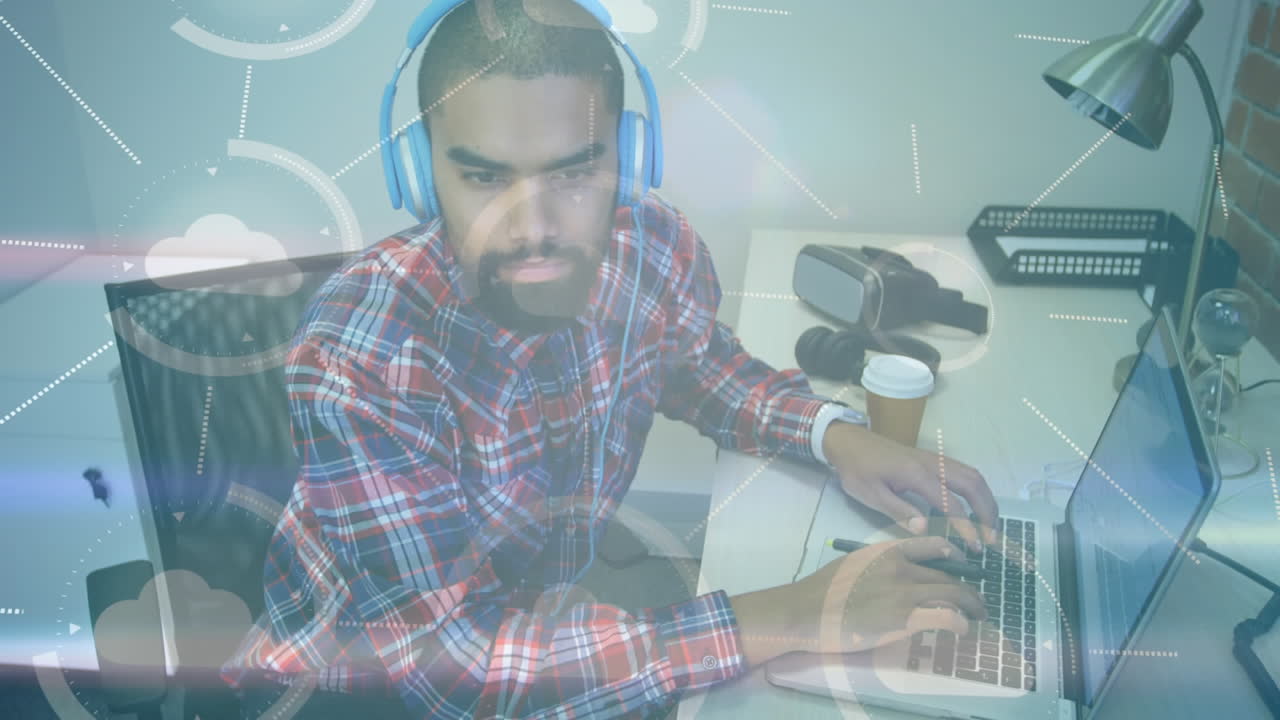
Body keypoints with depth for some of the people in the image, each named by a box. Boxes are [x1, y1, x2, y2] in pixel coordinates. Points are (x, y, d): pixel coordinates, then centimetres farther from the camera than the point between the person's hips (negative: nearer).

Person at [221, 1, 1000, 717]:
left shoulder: (659, 248, -16)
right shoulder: (359, 356, -33)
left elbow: (701, 364, 7)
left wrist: (834, 434, -13)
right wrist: (790, 618, -35)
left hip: (549, 591, 5)